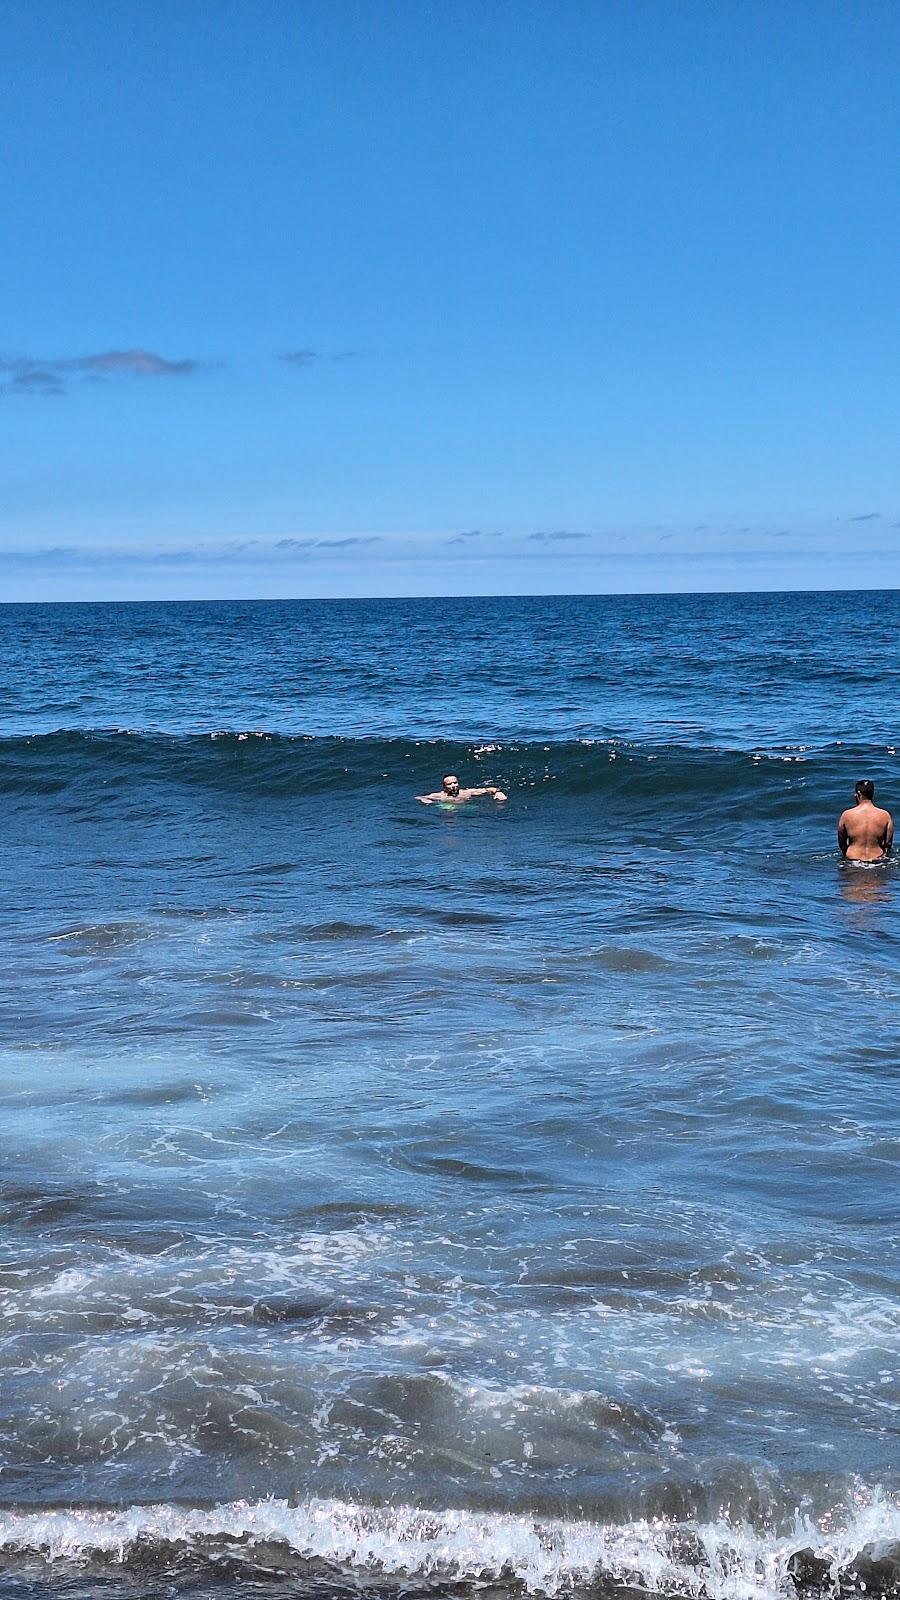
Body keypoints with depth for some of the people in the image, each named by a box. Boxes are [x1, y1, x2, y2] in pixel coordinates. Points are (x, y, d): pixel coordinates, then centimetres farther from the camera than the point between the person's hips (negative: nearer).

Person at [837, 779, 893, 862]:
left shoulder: (846, 815, -7)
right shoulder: (885, 816, -5)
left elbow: (842, 843, 4)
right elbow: (888, 844, 3)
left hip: (853, 861, 0)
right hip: (877, 860, 0)